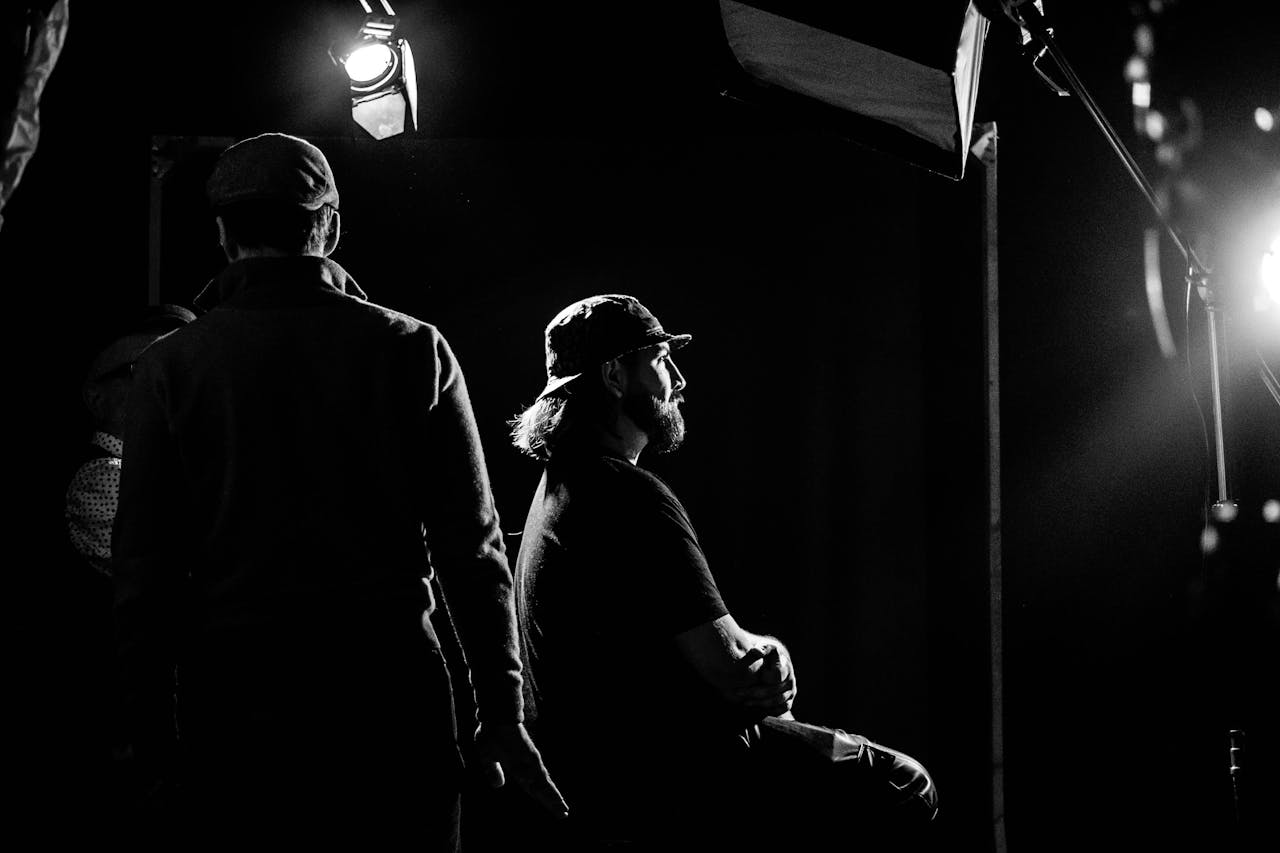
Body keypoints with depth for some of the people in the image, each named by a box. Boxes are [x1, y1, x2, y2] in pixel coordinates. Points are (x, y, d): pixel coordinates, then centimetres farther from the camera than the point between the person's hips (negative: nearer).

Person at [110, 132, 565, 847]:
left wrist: (153, 738, 2)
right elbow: (474, 548, 1)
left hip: (234, 698, 0)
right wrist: (503, 717, 7)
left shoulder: (173, 366, 1)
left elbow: (145, 567, -2)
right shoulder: (415, 350, 2)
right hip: (395, 695, 0)